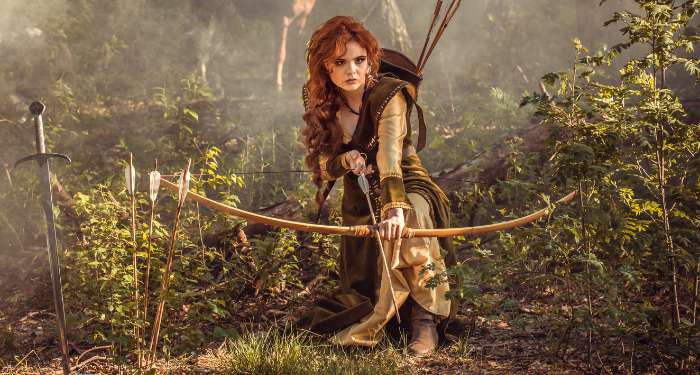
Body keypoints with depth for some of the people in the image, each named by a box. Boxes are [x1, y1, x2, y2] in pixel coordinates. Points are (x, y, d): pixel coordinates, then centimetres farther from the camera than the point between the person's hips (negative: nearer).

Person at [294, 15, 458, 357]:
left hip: (406, 188, -4)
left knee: (409, 219, -42)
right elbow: (324, 168, 3)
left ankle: (425, 319, -33)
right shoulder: (319, 102, -3)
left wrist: (395, 207, -50)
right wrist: (346, 160, -21)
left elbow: (389, 153, -35)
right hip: (360, 205, 5)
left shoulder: (388, 95, -18)